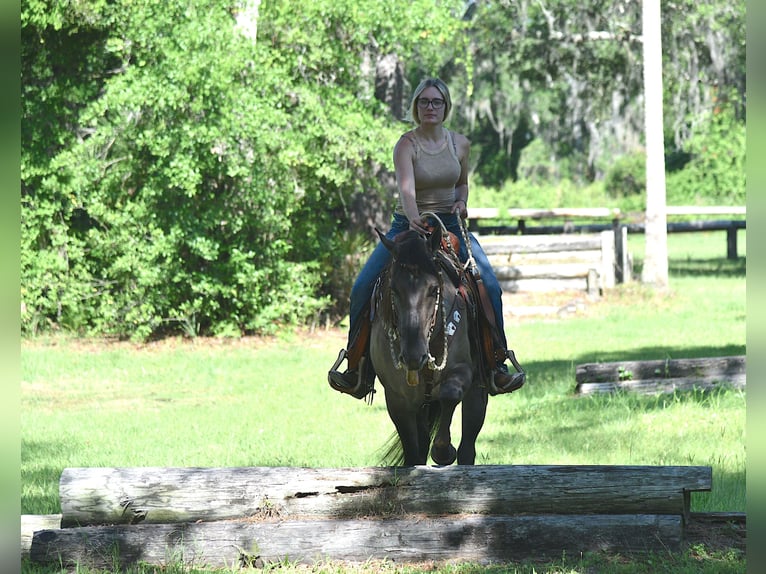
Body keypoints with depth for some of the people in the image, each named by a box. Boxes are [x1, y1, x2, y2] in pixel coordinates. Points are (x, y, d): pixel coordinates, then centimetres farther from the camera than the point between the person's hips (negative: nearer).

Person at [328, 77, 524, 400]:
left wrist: (461, 202, -1)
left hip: (451, 225, 2)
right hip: (408, 225, -2)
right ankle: (358, 368, -6)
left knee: (489, 285, -20)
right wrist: (414, 220, -44)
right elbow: (406, 188, -26)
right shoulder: (406, 145, -9)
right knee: (363, 288, -17)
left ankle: (497, 363, -6)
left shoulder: (460, 144, 4)